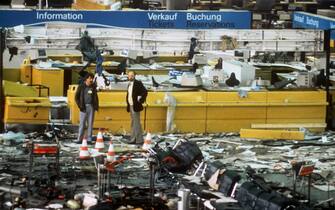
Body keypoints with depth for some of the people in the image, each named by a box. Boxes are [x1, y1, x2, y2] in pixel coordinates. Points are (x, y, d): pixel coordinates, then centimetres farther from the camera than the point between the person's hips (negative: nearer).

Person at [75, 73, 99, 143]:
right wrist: (80, 105, -6)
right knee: (82, 123, -4)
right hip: (84, 107, -3)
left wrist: (96, 106, 6)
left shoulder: (93, 87, 9)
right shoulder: (81, 86, 0)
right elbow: (77, 97, 4)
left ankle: (89, 139, 7)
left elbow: (95, 97, 16)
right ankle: (79, 139, 0)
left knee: (90, 123, 3)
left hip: (91, 106, 3)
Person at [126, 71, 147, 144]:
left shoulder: (138, 83, -10)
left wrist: (140, 100, -13)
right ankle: (133, 139, 16)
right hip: (130, 106, 9)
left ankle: (139, 140, -5)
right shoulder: (129, 84, 16)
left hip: (135, 106, -9)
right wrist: (128, 104, 11)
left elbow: (145, 92, -17)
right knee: (133, 124, 12)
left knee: (136, 123, -8)